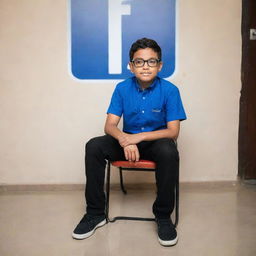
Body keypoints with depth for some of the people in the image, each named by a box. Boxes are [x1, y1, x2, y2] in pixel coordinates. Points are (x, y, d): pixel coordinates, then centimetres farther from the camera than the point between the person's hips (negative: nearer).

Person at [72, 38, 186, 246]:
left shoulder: (169, 90, -12)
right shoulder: (122, 88, -5)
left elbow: (173, 131, -15)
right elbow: (110, 125, -9)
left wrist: (138, 137, -28)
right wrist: (125, 140, -32)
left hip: (156, 141, -2)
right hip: (128, 139, 3)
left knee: (169, 152, -37)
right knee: (93, 147, -22)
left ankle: (163, 216, -16)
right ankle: (96, 213, -9)